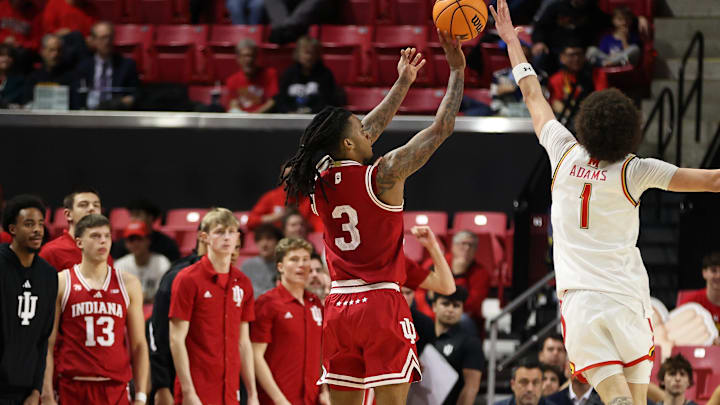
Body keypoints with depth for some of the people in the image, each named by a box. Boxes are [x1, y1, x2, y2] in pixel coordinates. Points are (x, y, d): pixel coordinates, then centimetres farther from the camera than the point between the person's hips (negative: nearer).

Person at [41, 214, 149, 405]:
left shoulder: (128, 284, 10)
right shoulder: (61, 283, 2)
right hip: (72, 388, -2)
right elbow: (47, 344, 0)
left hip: (116, 388, 2)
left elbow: (139, 345, 11)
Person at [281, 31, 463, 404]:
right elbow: (441, 128, -5)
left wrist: (403, 83, 32)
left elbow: (370, 130, 23)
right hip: (382, 303, -6)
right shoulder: (383, 175, -10)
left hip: (338, 307, 6)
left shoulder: (320, 181, 8)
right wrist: (457, 71, 5)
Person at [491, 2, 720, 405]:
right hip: (627, 295, -1)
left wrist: (512, 41, 30)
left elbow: (533, 96, 17)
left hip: (579, 297, 1)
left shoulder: (564, 153, 2)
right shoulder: (636, 171, -3)